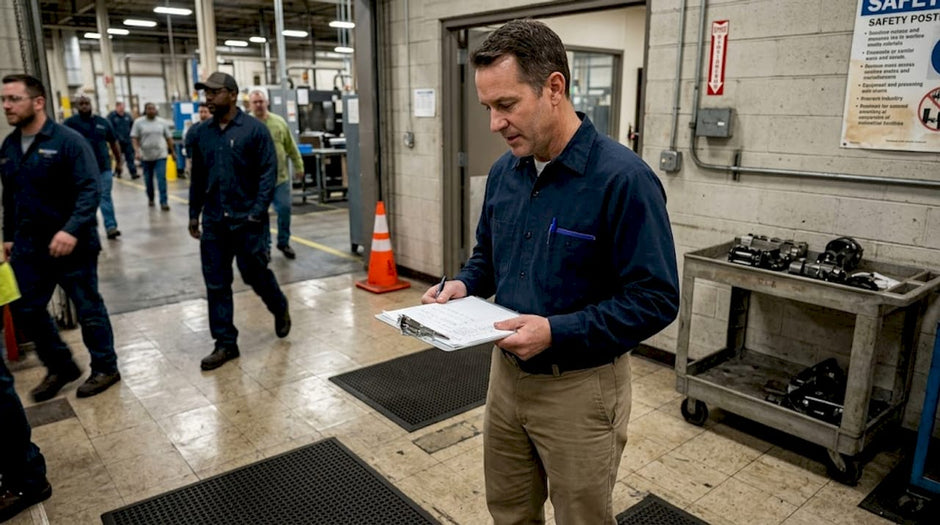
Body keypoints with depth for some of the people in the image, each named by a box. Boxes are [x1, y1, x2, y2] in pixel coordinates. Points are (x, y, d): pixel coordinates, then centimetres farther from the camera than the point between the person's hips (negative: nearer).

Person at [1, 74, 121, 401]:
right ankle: (61, 367, 29)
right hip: (28, 247, 7)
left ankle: (105, 368, 22)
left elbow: (89, 190, -20)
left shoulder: (68, 141, -13)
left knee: (88, 309, 5)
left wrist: (72, 230, -31)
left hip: (72, 245, -7)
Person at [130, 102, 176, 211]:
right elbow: (134, 138, -2)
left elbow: (168, 138, 10)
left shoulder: (162, 122, 4)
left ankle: (163, 202, -9)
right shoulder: (138, 122, -1)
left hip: (160, 155, 0)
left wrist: (172, 152, 11)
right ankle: (150, 199, 31)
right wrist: (137, 151, -14)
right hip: (146, 156, 0)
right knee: (148, 179, 12)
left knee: (162, 178, -9)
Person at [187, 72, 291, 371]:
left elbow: (268, 173, -9)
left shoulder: (255, 130, -6)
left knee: (255, 274, 6)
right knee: (216, 284, 5)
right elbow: (197, 177, 15)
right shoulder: (200, 134, 8)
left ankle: (280, 308, 37)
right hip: (214, 222, 5)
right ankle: (225, 343, 16)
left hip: (247, 219, -4)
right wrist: (194, 213, 12)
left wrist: (257, 212, -16)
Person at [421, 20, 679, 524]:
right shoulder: (503, 171, 2)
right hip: (506, 372, 7)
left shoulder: (624, 179, -21)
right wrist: (463, 285, -5)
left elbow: (656, 299, -21)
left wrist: (557, 332, -27)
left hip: (580, 388, -6)